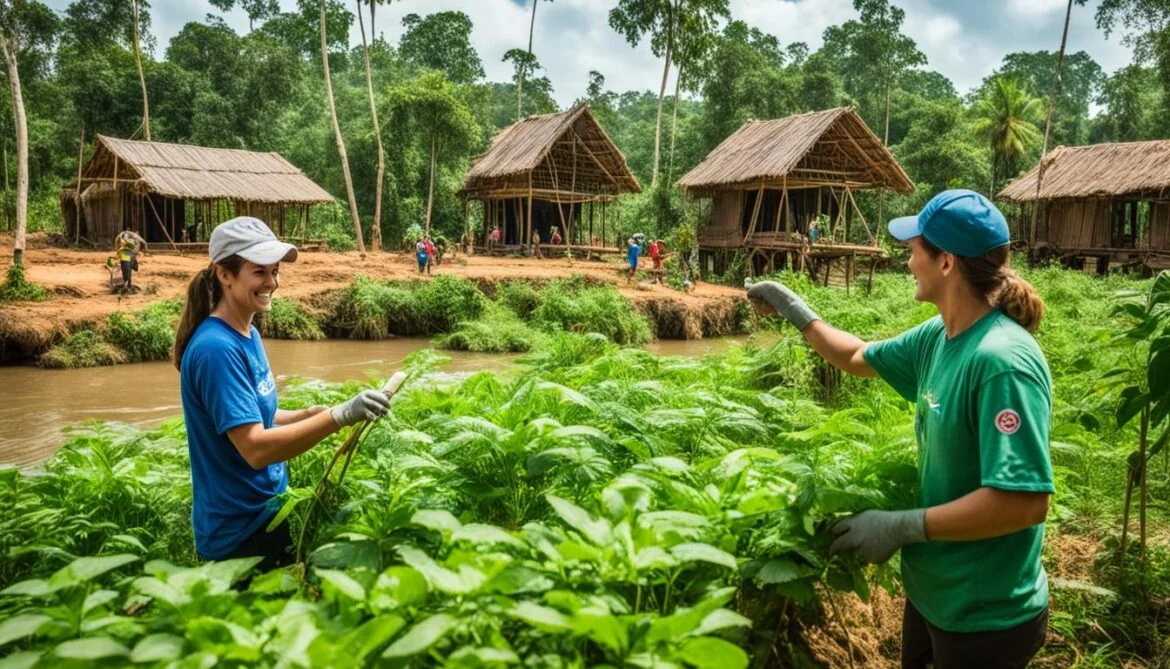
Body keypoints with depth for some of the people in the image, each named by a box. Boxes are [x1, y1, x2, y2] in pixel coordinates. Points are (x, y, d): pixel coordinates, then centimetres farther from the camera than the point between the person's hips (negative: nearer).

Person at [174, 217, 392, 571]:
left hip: (265, 507, 8)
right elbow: (255, 448, -26)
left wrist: (315, 413, 0)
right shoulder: (216, 348, -21)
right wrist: (339, 416, -32)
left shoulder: (247, 335, 7)